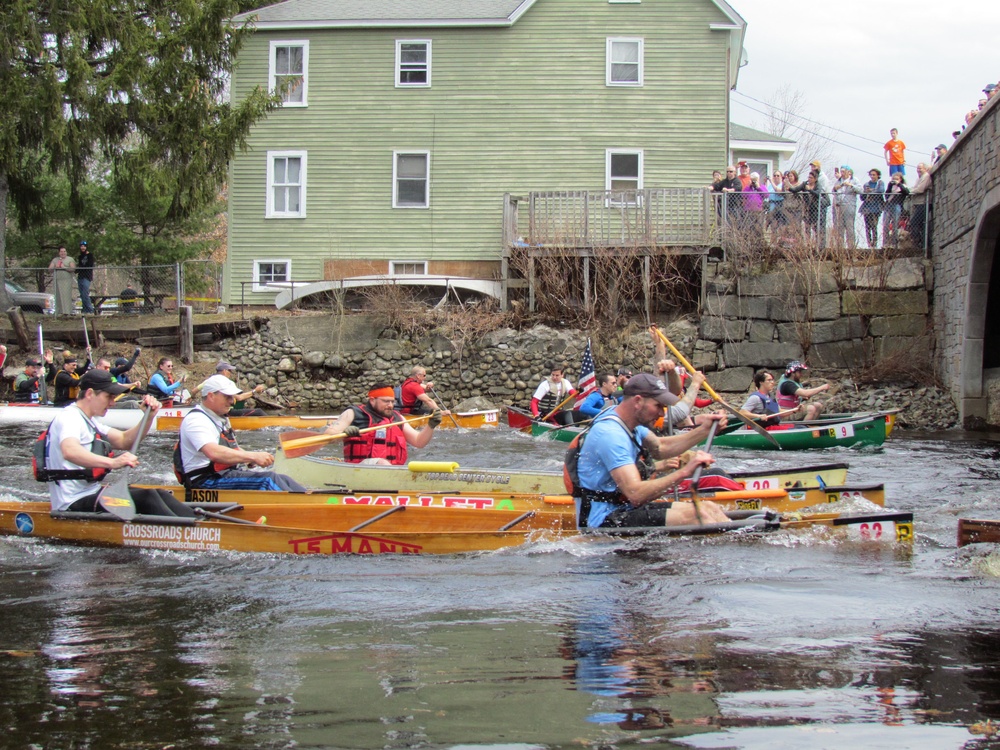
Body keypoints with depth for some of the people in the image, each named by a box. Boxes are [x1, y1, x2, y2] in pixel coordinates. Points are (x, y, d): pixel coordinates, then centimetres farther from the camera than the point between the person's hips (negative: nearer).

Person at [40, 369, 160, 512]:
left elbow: (124, 441, 13)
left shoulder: (90, 421, 21)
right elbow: (70, 452, -34)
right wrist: (112, 462, -48)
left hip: (90, 494, 10)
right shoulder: (70, 417, -13)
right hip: (74, 504, -10)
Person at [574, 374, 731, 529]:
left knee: (709, 509, 0)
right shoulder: (611, 434, -23)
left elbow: (660, 447, 21)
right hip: (603, 520, -10)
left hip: (625, 508, 10)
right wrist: (684, 472, -30)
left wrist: (705, 430, 9)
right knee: (695, 516, -22)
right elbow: (636, 494, -29)